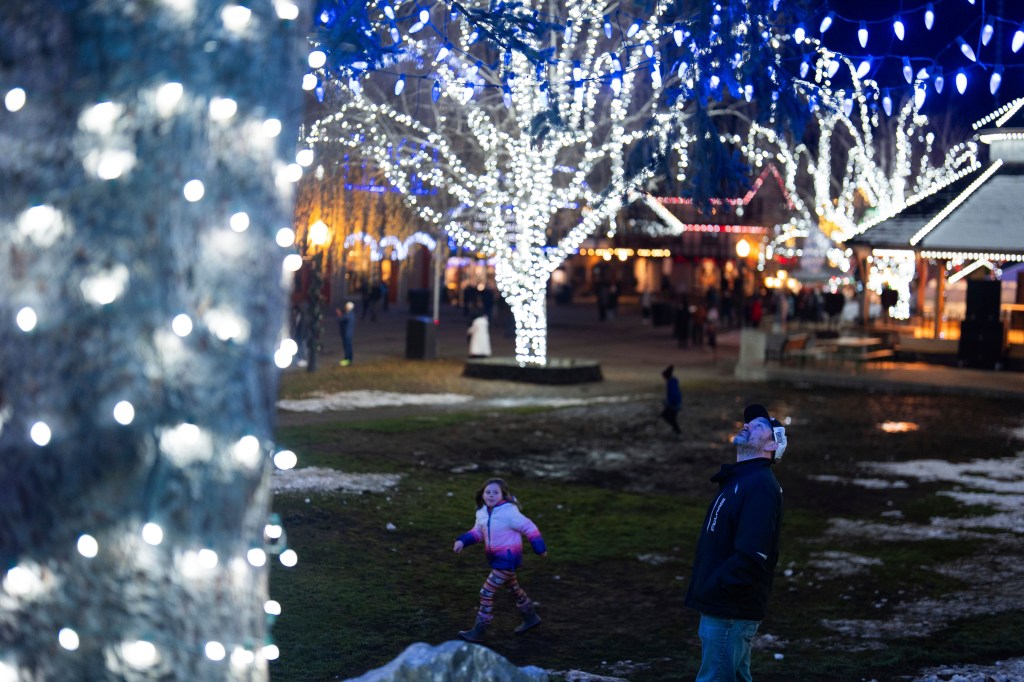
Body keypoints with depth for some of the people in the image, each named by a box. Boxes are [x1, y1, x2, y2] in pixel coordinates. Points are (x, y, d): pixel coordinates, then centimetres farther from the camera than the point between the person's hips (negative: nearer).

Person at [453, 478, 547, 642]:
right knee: (513, 589, 25)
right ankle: (531, 617, 46)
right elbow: (478, 532, 11)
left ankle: (478, 632, 1)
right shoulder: (482, 513, -1)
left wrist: (540, 548, -9)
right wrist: (462, 541, -6)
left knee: (487, 592, -9)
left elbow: (529, 528, -15)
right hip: (496, 558, 8)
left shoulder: (509, 513, -23)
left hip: (507, 559, -8)